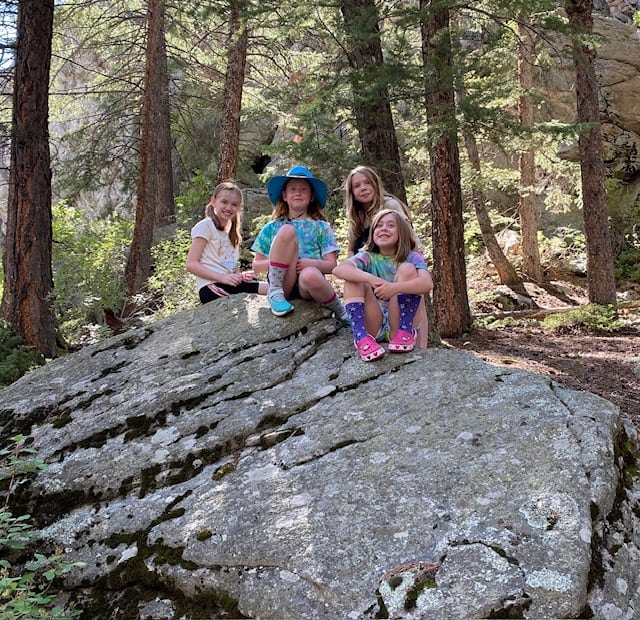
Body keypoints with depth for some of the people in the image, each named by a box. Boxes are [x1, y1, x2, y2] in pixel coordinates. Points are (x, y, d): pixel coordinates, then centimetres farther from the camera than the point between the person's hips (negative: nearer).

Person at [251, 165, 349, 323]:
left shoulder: (321, 227, 14)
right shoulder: (272, 228, 17)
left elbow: (332, 265, 6)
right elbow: (256, 266, 14)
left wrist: (310, 263, -16)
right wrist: (275, 260, -8)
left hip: (308, 286, 0)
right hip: (282, 283, 1)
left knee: (310, 275, -40)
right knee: (287, 231, -20)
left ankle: (340, 313, -10)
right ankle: (275, 292, -18)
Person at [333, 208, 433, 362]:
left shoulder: (411, 257, 0)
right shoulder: (368, 257, 3)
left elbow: (427, 283, -22)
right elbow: (339, 269, -19)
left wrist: (395, 287, -41)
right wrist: (371, 279, -37)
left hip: (399, 320, -1)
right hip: (372, 324, 1)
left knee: (407, 269, -15)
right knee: (353, 278, -16)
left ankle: (404, 331, -16)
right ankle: (361, 337, -27)